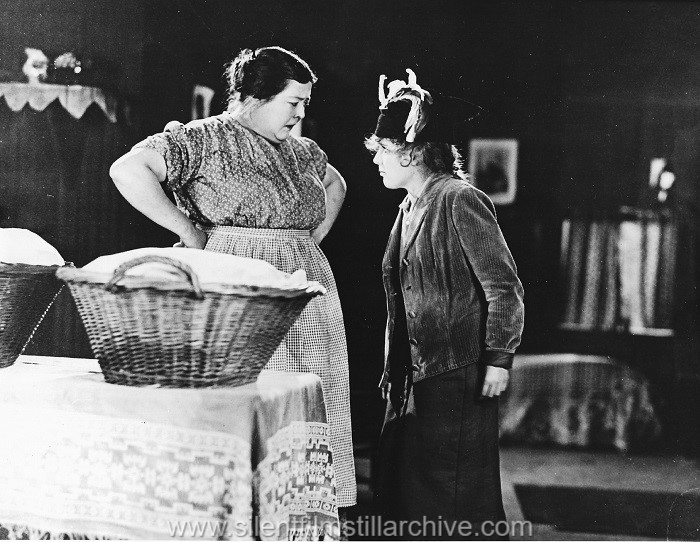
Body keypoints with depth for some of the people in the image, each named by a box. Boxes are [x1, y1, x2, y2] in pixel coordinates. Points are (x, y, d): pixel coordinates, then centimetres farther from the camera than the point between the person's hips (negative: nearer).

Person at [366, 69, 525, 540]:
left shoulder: (459, 201, -13)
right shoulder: (411, 207, 14)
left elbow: (504, 288, -14)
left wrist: (499, 358, -18)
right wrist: (394, 368, 20)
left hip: (458, 377, -9)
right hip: (415, 374, 9)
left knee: (452, 496, -3)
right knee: (400, 492, 11)